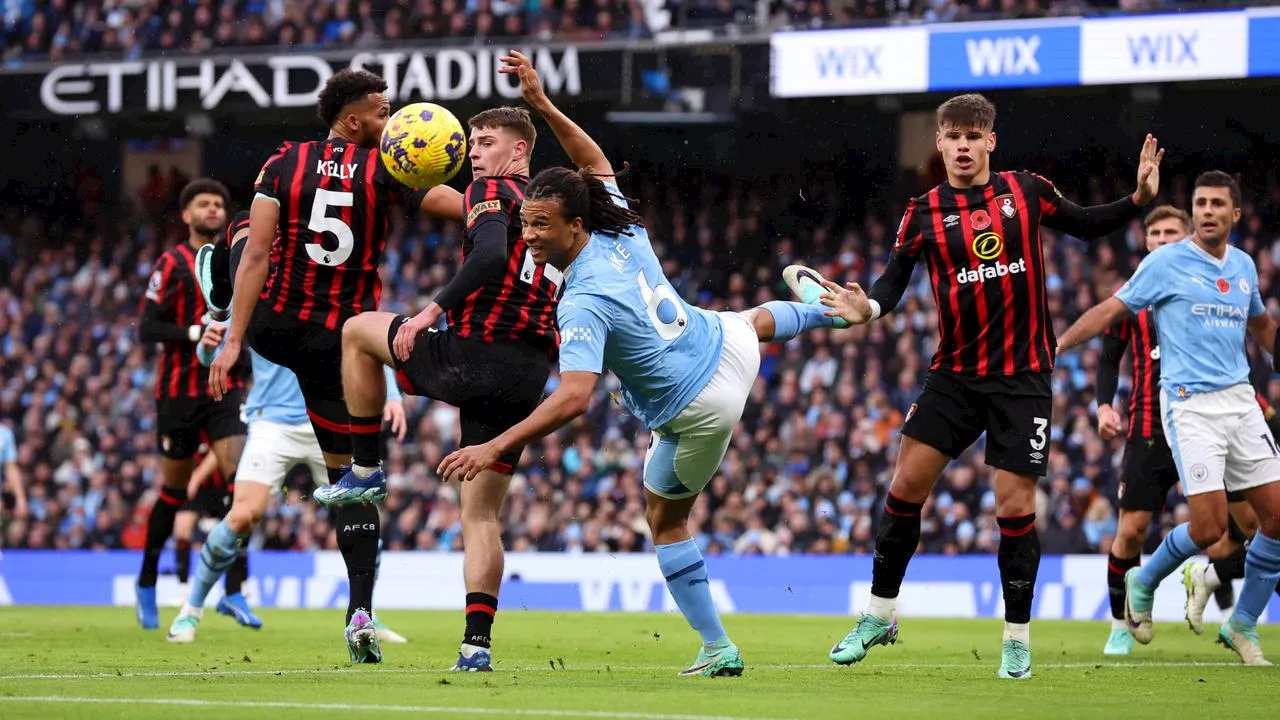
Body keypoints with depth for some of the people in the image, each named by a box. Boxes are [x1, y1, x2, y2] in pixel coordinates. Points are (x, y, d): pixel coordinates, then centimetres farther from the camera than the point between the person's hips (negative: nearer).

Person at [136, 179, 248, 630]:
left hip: (225, 388, 3)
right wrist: (195, 333, -24)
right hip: (179, 390, -3)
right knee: (174, 490, 5)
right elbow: (147, 329, -12)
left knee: (240, 477, -15)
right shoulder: (173, 265, -5)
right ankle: (147, 582, 26)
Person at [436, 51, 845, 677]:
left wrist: (493, 449, -47)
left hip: (699, 410, -7)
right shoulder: (621, 230, -12)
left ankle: (718, 650, 16)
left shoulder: (583, 304, -33)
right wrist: (543, 104, 1)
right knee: (753, 320, 44)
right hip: (725, 342, 8)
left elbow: (574, 397, -44)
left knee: (664, 521, 12)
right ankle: (831, 308, 77)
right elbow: (595, 161, 7)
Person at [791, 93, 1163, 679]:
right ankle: (881, 615, 13)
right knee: (906, 484, -4)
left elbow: (1087, 225, 15)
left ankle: (1017, 638, 10)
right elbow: (894, 280, -7)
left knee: (1015, 506, -5)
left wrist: (1137, 200, -1)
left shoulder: (1026, 191, 0)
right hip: (954, 374, 1)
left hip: (1022, 377, -1)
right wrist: (866, 307, -28)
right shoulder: (924, 213, 0)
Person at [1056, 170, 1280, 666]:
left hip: (1240, 399, 5)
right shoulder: (1167, 262, -4)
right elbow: (1110, 310, -2)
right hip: (1190, 404, -5)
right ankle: (1143, 583, 15)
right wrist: (1057, 345, -9)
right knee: (1208, 526, -15)